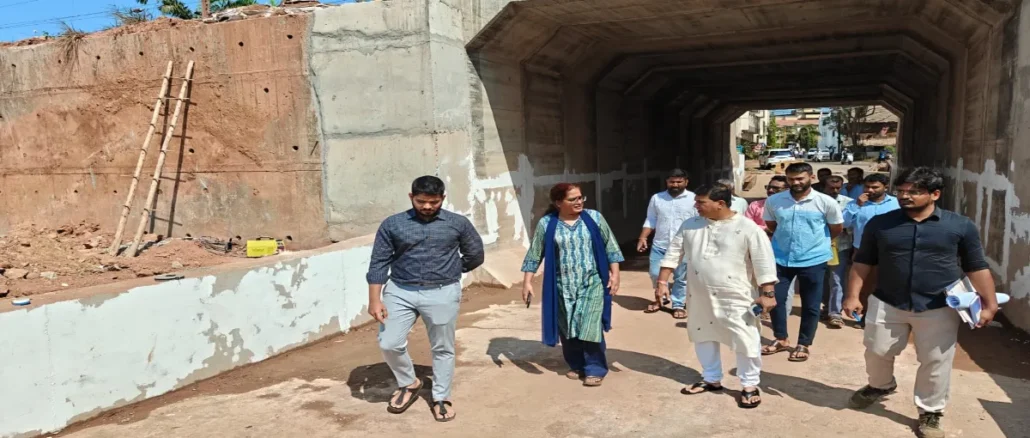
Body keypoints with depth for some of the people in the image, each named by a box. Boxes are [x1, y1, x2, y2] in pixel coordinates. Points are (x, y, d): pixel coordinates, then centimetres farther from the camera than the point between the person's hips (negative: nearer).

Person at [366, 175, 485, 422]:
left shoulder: (458, 224, -1)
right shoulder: (392, 225, -1)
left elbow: (475, 255, 11)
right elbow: (379, 263, -1)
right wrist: (375, 299, -7)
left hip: (442, 294, -1)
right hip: (400, 292, 1)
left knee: (442, 348, 9)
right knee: (389, 343, -1)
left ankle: (441, 398, 28)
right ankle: (409, 384, 26)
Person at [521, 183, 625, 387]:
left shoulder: (594, 218, -2)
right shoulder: (546, 224, -4)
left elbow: (610, 246, 3)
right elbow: (535, 255, 1)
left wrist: (615, 273, -2)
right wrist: (527, 281, -3)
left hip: (592, 284, -1)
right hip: (563, 287, 1)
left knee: (590, 327, -8)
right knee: (567, 328, 10)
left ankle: (595, 369, 7)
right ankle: (577, 366, 29)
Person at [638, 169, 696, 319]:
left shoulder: (694, 199, -3)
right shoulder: (656, 198, 4)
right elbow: (650, 220, 9)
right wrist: (642, 237, -2)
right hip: (659, 245, 2)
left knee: (680, 278, 6)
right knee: (655, 274, 3)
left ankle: (678, 305, 23)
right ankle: (660, 299, 29)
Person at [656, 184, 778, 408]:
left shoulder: (747, 228, -13)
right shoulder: (690, 225, 1)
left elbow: (763, 262, -11)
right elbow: (673, 253, 6)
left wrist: (767, 293, -13)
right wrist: (662, 282, 2)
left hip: (736, 298, -5)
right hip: (701, 297, 5)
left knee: (746, 343, 1)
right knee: (703, 338, 17)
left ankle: (750, 385, 20)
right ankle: (712, 379, 36)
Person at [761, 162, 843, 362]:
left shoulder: (826, 202, -10)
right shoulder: (773, 201, -4)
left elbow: (836, 229, 5)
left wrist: (816, 242, 12)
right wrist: (788, 238, 10)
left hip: (813, 260, -2)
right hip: (781, 259, 2)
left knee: (810, 305, 8)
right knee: (774, 299, 7)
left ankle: (804, 345, 24)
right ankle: (781, 339, 27)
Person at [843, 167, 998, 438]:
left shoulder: (960, 226, -3)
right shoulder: (880, 224, -1)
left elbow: (977, 268, 1)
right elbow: (863, 262, 3)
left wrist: (990, 304, -2)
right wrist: (853, 295, -3)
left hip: (939, 309, -1)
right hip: (887, 304, 2)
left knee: (935, 363, 6)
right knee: (877, 352, 14)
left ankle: (930, 413, 25)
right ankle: (881, 386, 44)